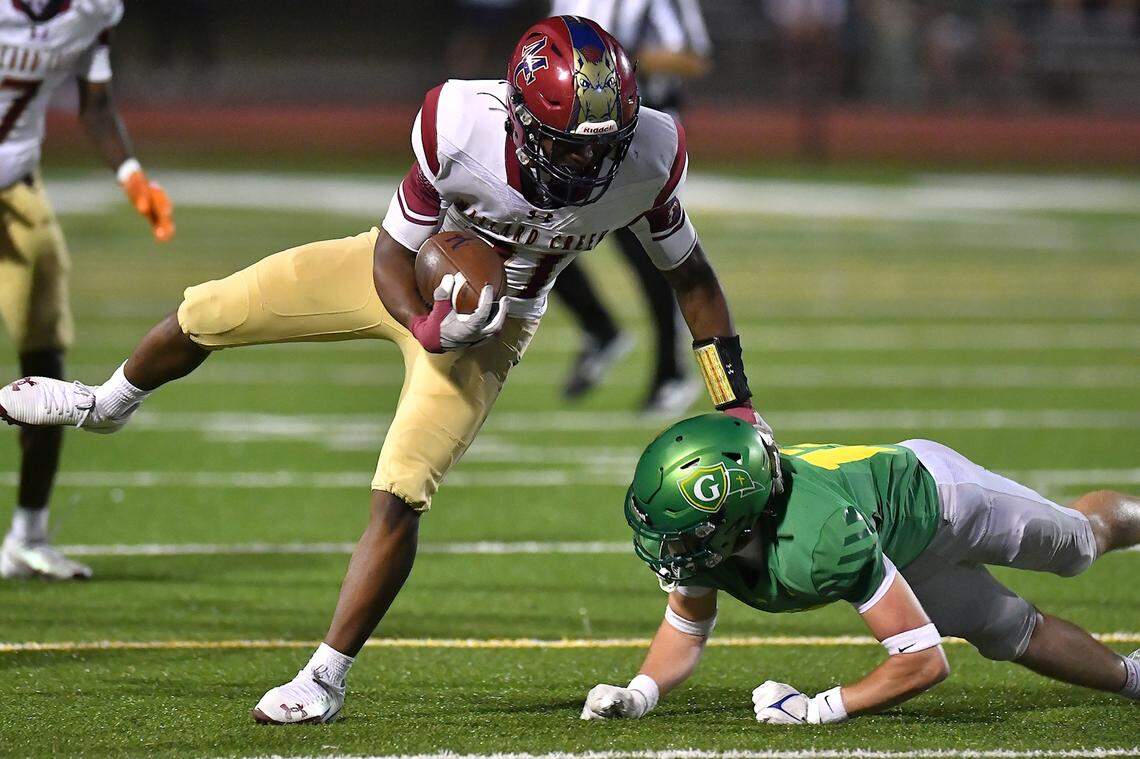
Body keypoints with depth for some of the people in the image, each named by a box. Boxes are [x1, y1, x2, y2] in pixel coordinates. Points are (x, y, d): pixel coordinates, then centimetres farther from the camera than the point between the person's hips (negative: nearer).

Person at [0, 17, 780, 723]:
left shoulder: (647, 157, -29)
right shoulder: (461, 128, -34)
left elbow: (691, 274, -9)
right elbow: (394, 253, -18)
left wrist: (738, 405, -9)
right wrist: (427, 328, -37)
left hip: (494, 325, -1)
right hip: (412, 279, 1)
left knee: (400, 498, -15)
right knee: (205, 315, 4)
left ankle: (327, 679, 2)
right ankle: (110, 404, 40)